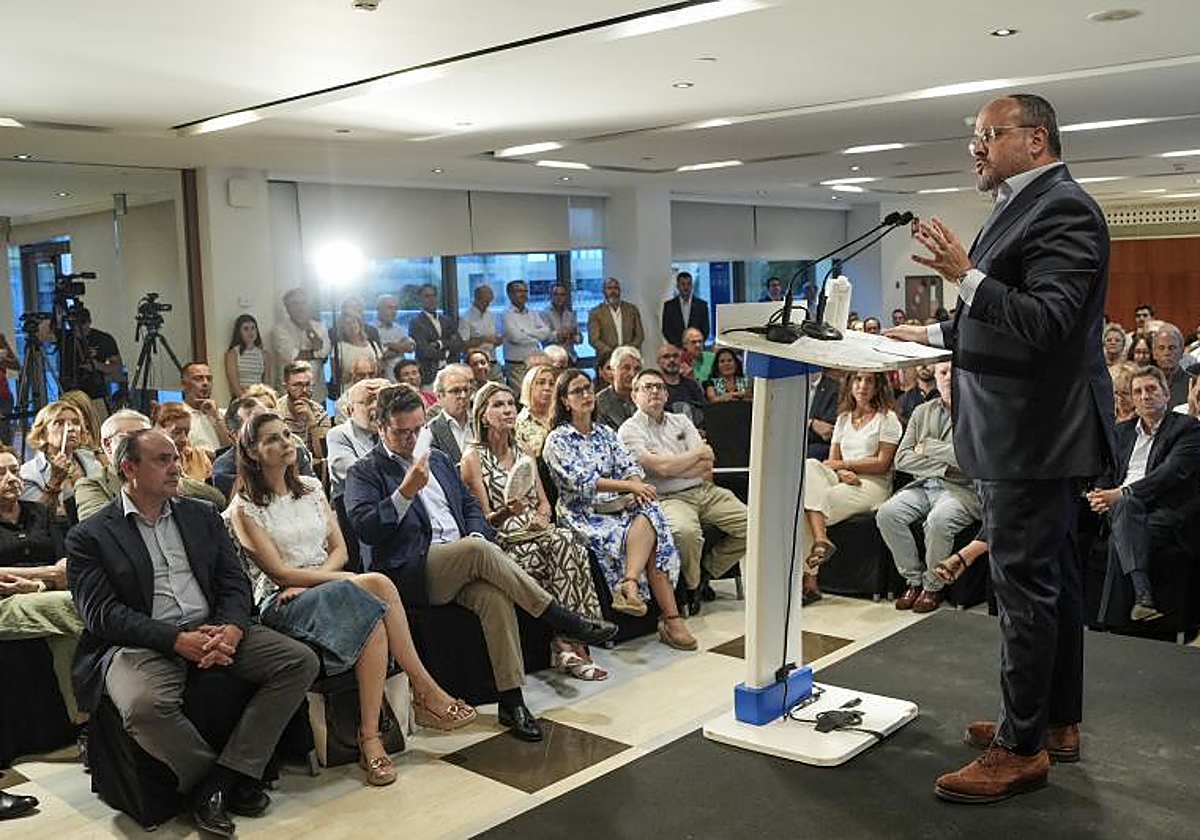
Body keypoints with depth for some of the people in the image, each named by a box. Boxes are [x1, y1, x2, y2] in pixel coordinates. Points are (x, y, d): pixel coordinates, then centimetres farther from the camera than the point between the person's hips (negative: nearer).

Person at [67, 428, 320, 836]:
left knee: (301, 661, -16)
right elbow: (100, 614, -7)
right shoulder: (89, 536, 4)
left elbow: (235, 582, 12)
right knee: (145, 706, -37)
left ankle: (224, 777, -14)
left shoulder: (203, 516, 17)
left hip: (214, 629, 4)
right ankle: (207, 776, -8)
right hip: (142, 644, -4)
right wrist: (177, 640, -19)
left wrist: (231, 629, -11)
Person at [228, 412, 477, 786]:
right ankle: (426, 692, -26)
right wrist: (351, 581, -15)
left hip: (327, 584, 5)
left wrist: (310, 580, -9)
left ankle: (370, 737, -30)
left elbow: (339, 550, 13)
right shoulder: (244, 508, 0)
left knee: (372, 622, -33)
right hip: (280, 602, -5)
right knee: (377, 585, -32)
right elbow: (279, 572, -8)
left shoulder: (311, 488, 16)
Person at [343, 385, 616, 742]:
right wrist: (406, 492, -19)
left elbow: (470, 505, 25)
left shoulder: (438, 460, 25)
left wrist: (477, 536, 3)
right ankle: (564, 620, -25)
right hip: (411, 574, -5)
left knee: (495, 595, -30)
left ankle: (512, 701, -25)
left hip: (462, 565, 5)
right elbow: (366, 528, -9)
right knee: (479, 551, -33)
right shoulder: (364, 474, 6)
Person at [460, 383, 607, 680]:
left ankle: (566, 645, -29)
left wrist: (541, 517, -4)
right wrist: (506, 513, -25)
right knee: (560, 547, -31)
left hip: (535, 533, 5)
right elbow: (482, 518, -4)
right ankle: (571, 645, -27)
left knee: (566, 544, -29)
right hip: (502, 541, -5)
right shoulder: (474, 457, 0)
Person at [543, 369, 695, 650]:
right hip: (583, 515, -5)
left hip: (615, 507, 6)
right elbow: (581, 482, -14)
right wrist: (628, 486, -22)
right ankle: (671, 618, -30)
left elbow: (628, 466, 9)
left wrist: (637, 486, -16)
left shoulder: (605, 433, 19)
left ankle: (629, 585, -39)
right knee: (650, 534, -26)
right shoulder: (558, 440, -1)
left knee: (647, 516, -29)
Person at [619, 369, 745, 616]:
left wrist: (673, 465, -7)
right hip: (669, 498, -6)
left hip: (705, 491, 6)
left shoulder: (681, 421, 20)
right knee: (685, 530, -37)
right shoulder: (629, 430, 1)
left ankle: (706, 572, 10)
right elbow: (662, 468, -14)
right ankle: (691, 586, -7)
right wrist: (700, 453, 0)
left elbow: (707, 468, 7)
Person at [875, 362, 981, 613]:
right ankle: (914, 580, -5)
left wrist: (927, 447, -5)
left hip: (961, 489, -5)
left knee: (938, 520, -35)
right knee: (886, 513, -22)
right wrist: (943, 468, -6)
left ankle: (933, 587, -11)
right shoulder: (922, 412, 17)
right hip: (923, 486, 5)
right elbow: (902, 459, 7)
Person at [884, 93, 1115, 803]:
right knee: (1053, 577, 17)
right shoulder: (1025, 206, 15)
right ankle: (1057, 720, 30)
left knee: (1026, 584, -4)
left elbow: (1047, 323, -25)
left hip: (1033, 431, -10)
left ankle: (1022, 748, 7)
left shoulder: (1062, 208, -15)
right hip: (1040, 428, 10)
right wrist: (936, 335, 19)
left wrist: (965, 274, -27)